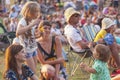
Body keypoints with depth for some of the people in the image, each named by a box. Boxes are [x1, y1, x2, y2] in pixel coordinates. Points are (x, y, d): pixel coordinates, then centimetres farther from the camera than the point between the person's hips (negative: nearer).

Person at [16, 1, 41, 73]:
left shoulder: (33, 21, 4)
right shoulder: (23, 21, -20)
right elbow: (18, 33, -41)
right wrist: (31, 25, -37)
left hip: (33, 49, 8)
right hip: (26, 50, -7)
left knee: (33, 71, 10)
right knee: (32, 72, -6)